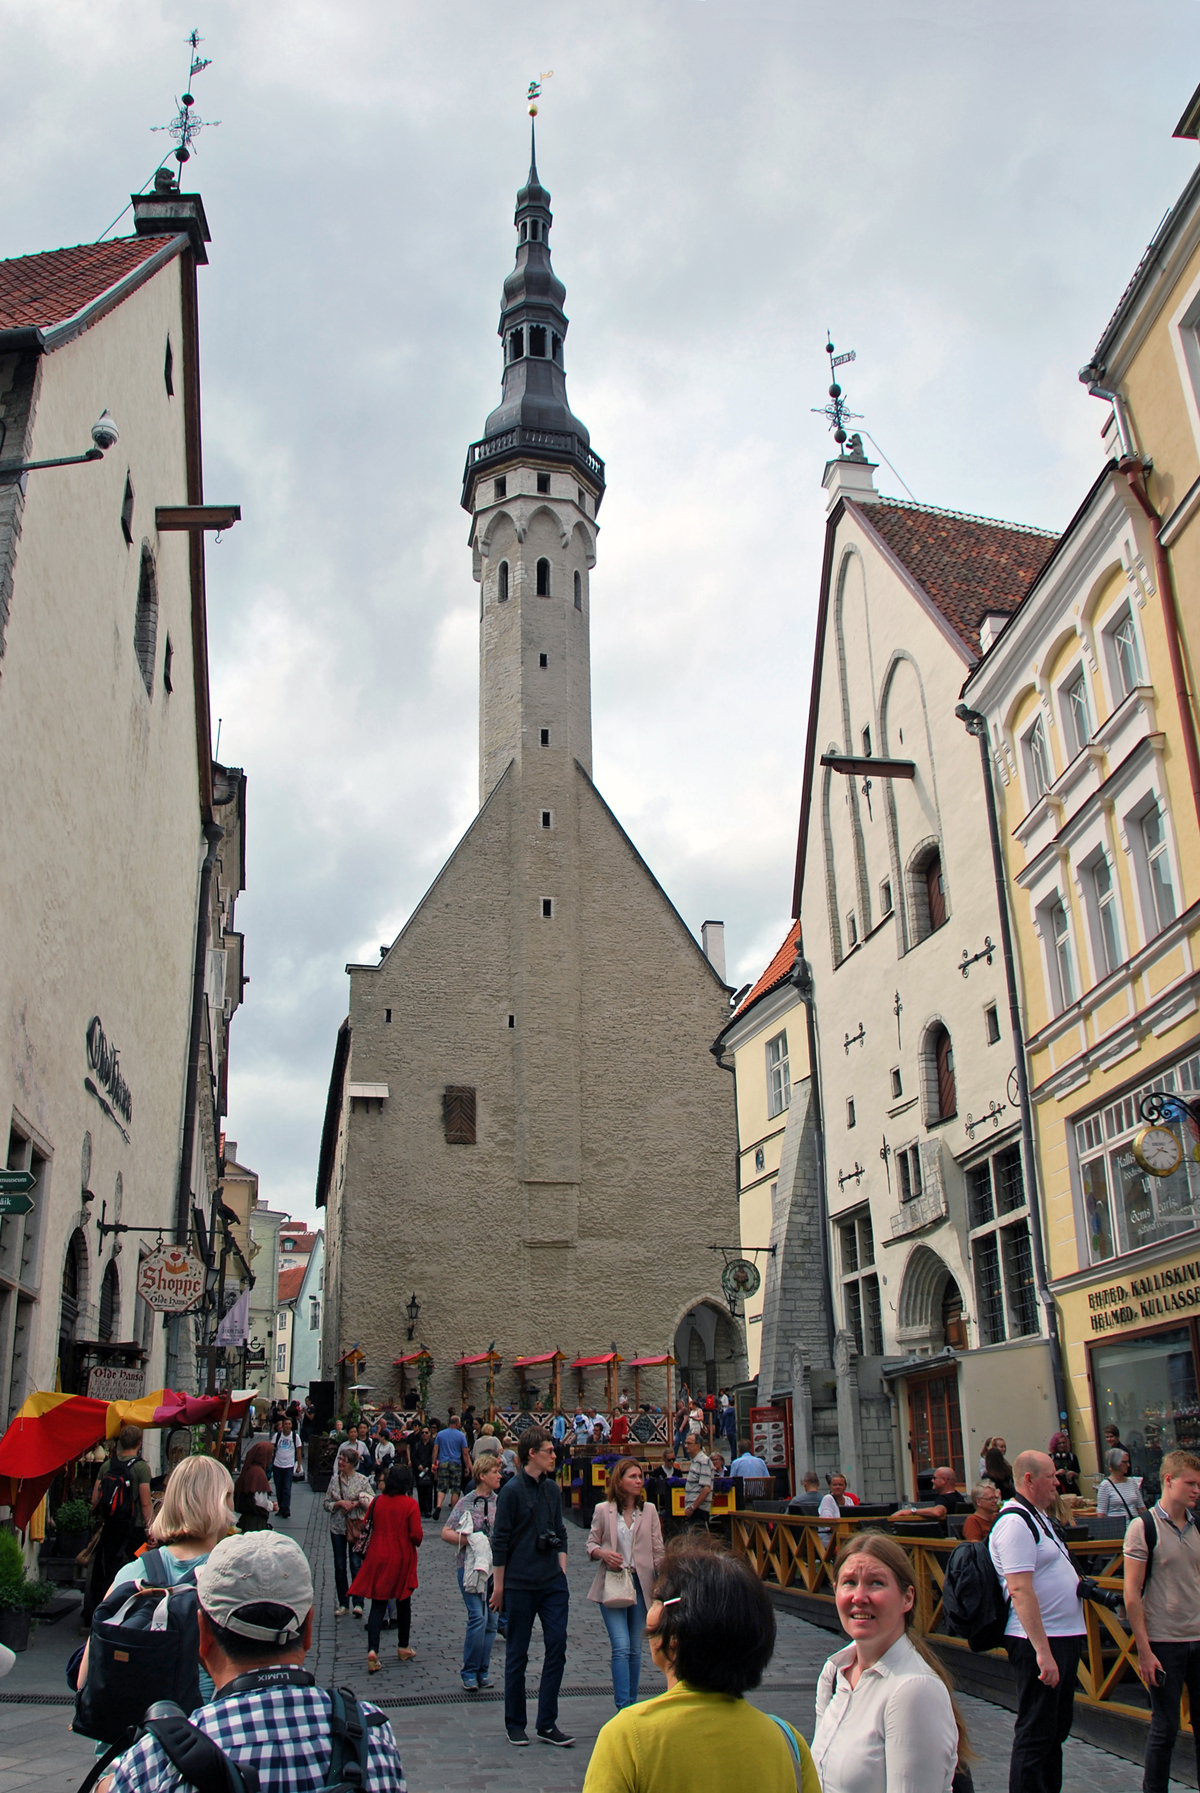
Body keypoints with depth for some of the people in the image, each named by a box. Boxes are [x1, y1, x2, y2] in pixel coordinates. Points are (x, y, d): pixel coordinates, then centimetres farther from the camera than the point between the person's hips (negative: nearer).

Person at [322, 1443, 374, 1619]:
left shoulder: (362, 1480, -4)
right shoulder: (335, 1480, 4)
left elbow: (372, 1500, -4)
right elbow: (326, 1503, 5)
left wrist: (357, 1504, -17)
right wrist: (339, 1503, -13)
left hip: (356, 1527, -3)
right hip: (337, 1527, 3)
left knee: (356, 1566, -3)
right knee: (339, 1567, 8)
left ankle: (358, 1602, 5)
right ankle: (343, 1603, 18)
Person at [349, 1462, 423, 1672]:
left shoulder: (377, 1501, -3)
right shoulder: (410, 1504, -13)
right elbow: (416, 1534, -16)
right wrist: (416, 1543, 6)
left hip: (378, 1558, 2)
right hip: (402, 1559, -2)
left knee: (377, 1605, 3)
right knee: (403, 1603, 16)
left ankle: (372, 1649, -15)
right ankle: (403, 1648, 27)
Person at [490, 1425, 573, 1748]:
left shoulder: (551, 1489, 9)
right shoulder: (512, 1490, -10)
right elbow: (500, 1540, -8)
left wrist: (561, 1571, 9)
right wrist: (498, 1585, -6)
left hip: (553, 1583, 5)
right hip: (520, 1585, -5)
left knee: (557, 1646, 1)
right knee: (517, 1654, 6)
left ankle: (547, 1724, 11)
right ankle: (515, 1724, 20)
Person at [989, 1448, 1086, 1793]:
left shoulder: (1038, 1516, 15)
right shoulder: (1015, 1523, -20)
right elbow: (1020, 1590, -26)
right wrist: (1042, 1650, -29)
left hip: (1063, 1636, 11)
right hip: (1039, 1640, -10)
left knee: (1057, 1729, 19)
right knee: (1036, 1734, -3)